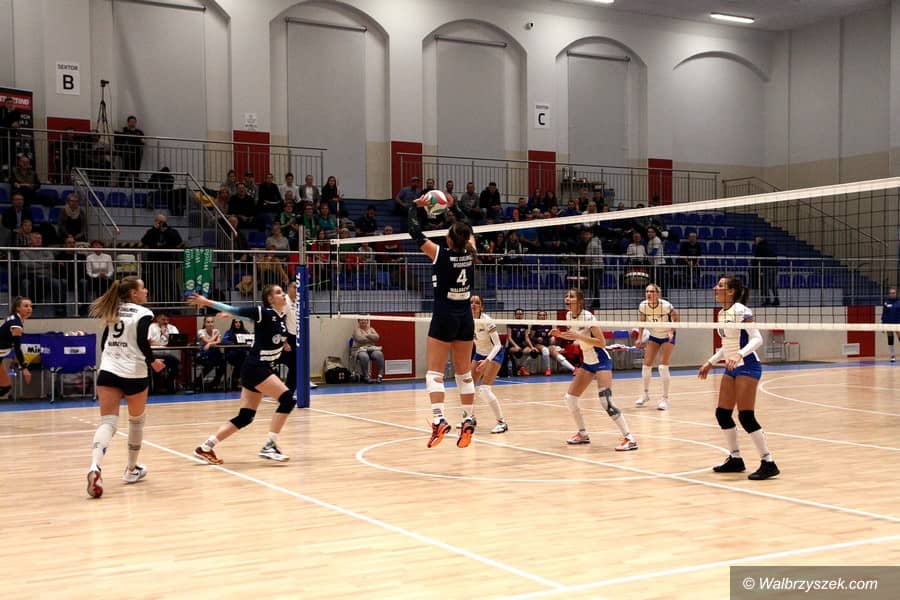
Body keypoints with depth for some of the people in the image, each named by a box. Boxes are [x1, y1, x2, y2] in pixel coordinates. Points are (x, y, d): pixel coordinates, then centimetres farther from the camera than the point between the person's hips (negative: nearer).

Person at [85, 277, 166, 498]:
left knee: (107, 422, -7)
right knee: (137, 420, 19)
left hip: (108, 371, 4)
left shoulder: (114, 312, 17)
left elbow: (104, 341, 21)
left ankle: (95, 467, -32)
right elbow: (141, 341, -16)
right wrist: (152, 361, -1)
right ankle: (132, 470, 29)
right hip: (134, 373, -4)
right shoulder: (143, 313, -2)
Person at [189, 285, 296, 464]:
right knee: (287, 399, -17)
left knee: (245, 417, 8)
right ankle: (269, 446, -13)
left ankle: (205, 448, 14)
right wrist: (208, 302, -14)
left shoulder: (281, 316, 9)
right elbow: (236, 310, -12)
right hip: (255, 368, -9)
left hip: (262, 369, 9)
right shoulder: (264, 313, -13)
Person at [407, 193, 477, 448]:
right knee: (464, 373, 12)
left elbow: (414, 231, -2)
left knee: (434, 372, -3)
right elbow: (468, 230, 20)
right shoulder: (470, 253, -1)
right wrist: (453, 206, 28)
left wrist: (414, 206, 12)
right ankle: (469, 421, 12)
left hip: (444, 318, -5)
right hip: (465, 319, 5)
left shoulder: (440, 254, -12)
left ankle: (439, 419, -18)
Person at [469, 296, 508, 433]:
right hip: (479, 354, 6)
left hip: (494, 354, -6)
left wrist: (487, 360, -36)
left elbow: (497, 345, -26)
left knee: (484, 389, -20)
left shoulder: (486, 321, -26)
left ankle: (502, 422, -12)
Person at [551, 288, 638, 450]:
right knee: (569, 399, 6)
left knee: (606, 402, -20)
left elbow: (602, 342, -24)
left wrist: (579, 336, -30)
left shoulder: (587, 317, -20)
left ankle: (629, 439, -16)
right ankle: (583, 434, 24)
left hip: (601, 361, -8)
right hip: (587, 362, 8)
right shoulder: (569, 315, 2)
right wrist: (560, 334, 1)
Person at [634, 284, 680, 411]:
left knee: (663, 367, -13)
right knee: (646, 365, 0)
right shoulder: (643, 306, -16)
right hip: (654, 336, 4)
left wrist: (671, 331, -26)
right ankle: (646, 394, 23)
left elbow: (677, 318, -13)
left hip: (667, 337, -4)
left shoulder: (665, 305, -27)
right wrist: (640, 338, -10)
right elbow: (642, 322, -1)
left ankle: (665, 399, 0)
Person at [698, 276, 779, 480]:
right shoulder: (721, 314, 11)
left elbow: (757, 339, -20)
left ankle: (768, 463, -5)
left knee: (746, 416, -12)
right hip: (731, 368, 9)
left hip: (747, 366, -9)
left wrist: (739, 355, -33)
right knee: (722, 413, 8)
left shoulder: (740, 310, -14)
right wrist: (710, 362, 20)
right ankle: (735, 459, 21)